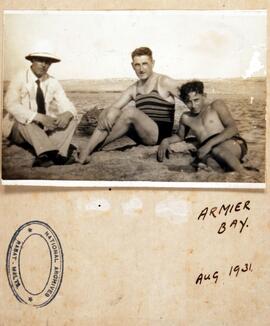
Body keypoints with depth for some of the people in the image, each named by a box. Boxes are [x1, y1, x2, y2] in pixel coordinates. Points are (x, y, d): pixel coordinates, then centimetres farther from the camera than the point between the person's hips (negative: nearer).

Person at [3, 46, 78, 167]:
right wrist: (39, 117, -37)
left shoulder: (53, 82, 1)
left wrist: (67, 114, -31)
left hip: (45, 127, 4)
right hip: (20, 127, -4)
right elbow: (11, 105, -26)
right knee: (26, 120, -35)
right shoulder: (20, 79, -11)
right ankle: (53, 154, -53)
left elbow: (65, 104, -3)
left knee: (71, 119, -14)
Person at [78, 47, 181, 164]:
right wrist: (106, 115, -21)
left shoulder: (164, 82, -2)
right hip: (141, 133, 6)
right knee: (112, 114, -15)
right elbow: (114, 107, 2)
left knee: (131, 111, -29)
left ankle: (96, 148, -22)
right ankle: (85, 151, -27)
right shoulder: (133, 89, 13)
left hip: (160, 132, -5)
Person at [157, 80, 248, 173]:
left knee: (217, 151, -40)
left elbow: (233, 128, -2)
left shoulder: (216, 105, 11)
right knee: (210, 161, -37)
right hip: (209, 152, 3)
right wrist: (166, 141, 19)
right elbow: (180, 136, 43)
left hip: (231, 143, -2)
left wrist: (209, 144, -15)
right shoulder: (186, 118, 25)